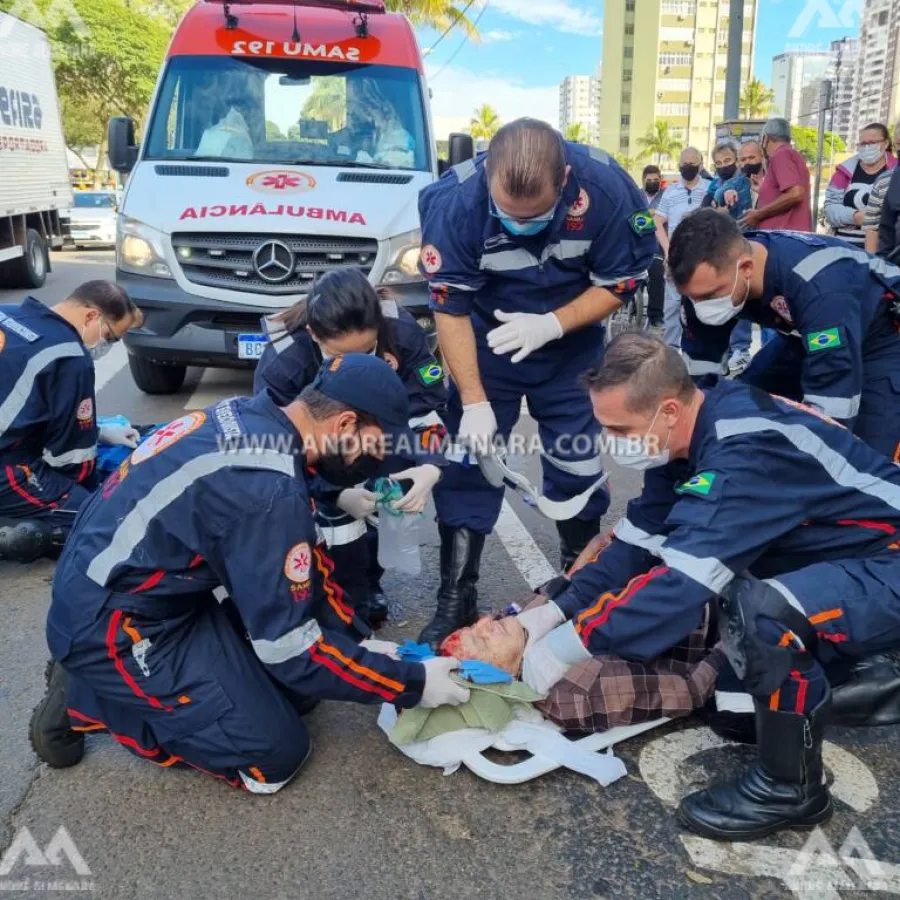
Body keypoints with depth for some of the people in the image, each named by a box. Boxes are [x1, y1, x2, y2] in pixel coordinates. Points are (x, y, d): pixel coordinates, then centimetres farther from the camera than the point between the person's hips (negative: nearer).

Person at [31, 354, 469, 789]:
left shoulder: (248, 417, -2)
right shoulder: (270, 492, -29)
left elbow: (304, 556, 9)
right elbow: (291, 650, -21)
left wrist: (357, 637, 7)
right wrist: (412, 683, -12)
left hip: (126, 588, 9)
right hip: (111, 625, -9)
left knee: (295, 690, 8)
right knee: (275, 754, -6)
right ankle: (87, 700, 2)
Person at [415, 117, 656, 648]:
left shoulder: (607, 187, -26)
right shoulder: (457, 199, -28)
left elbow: (620, 283, -13)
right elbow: (450, 307, -21)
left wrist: (551, 324, -27)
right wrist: (474, 401, -24)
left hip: (572, 343, 1)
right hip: (484, 343, 0)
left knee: (578, 465, 6)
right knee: (468, 461, -3)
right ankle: (456, 598, 10)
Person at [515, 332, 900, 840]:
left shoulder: (749, 449, -33)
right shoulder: (694, 434, -4)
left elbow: (684, 580, -36)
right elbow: (637, 541, 0)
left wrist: (575, 644, -27)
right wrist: (559, 609, -8)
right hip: (840, 561, 9)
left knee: (759, 609, -36)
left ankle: (792, 787, -13)